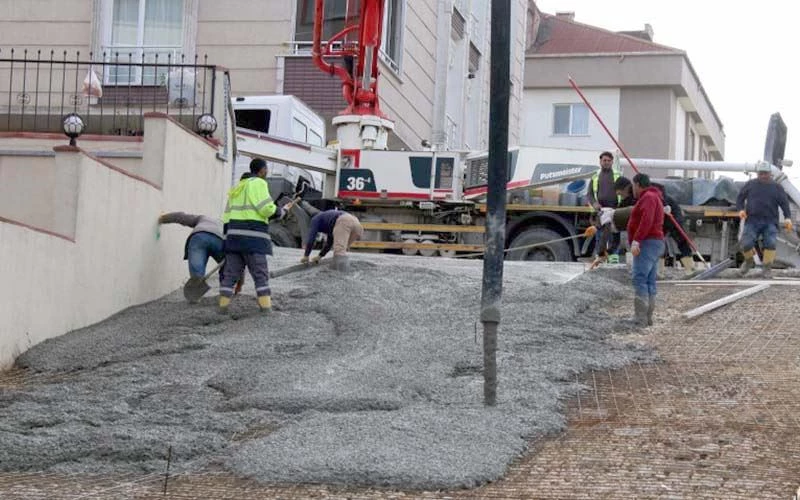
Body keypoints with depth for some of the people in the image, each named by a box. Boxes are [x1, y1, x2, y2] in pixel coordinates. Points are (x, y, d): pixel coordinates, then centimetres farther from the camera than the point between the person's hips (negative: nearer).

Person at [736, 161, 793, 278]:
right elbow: (740, 198, 15)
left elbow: (784, 203, 3)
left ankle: (767, 268, -8)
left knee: (770, 242, -23)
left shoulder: (777, 187, 10)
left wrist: (788, 218, -13)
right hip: (752, 221, 0)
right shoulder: (750, 184, 12)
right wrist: (741, 209, -6)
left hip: (770, 222, 0)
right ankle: (749, 261, 15)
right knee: (746, 244, -17)